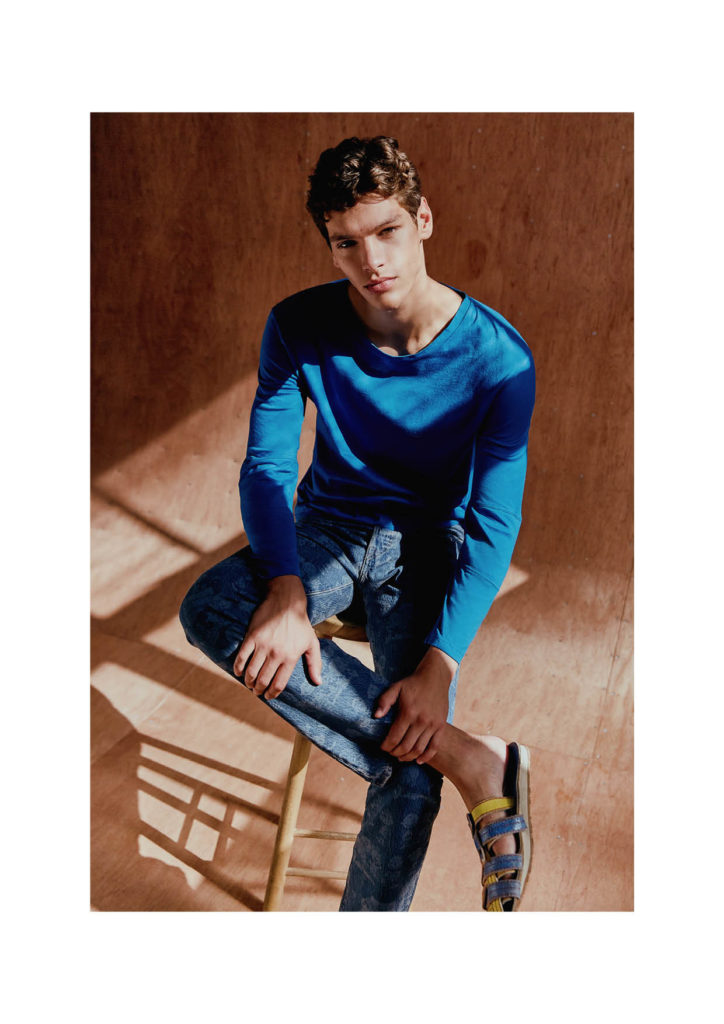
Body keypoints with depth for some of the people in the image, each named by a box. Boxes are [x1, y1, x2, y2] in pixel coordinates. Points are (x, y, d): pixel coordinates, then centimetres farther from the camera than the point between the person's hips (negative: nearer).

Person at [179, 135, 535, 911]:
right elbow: (266, 467, -10)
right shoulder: (299, 328, -10)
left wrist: (440, 660, -26)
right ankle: (471, 762, -26)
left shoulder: (496, 354, -16)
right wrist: (286, 590, -28)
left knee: (410, 767, -23)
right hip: (329, 526, 3)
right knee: (207, 611, -30)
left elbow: (495, 523, -16)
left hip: (428, 544, -2)